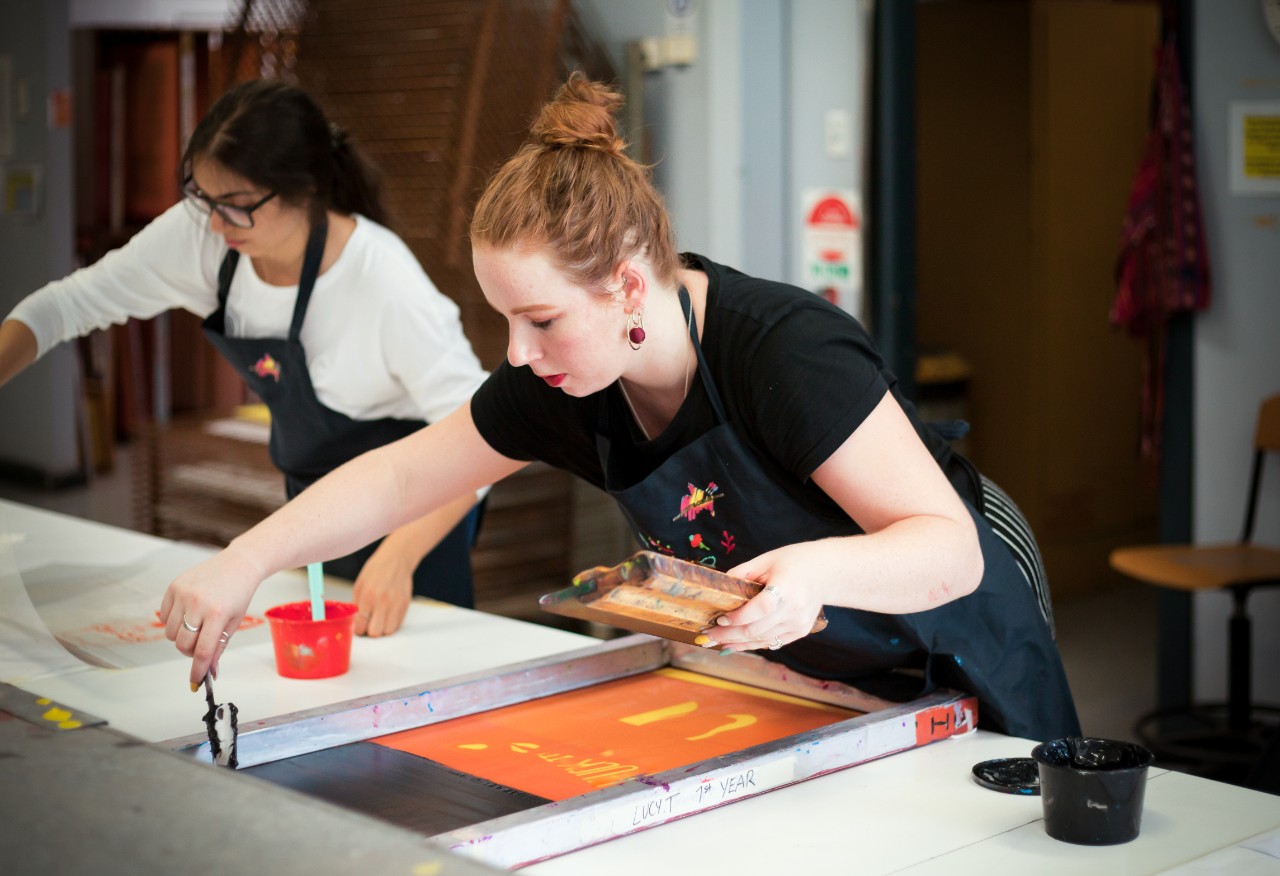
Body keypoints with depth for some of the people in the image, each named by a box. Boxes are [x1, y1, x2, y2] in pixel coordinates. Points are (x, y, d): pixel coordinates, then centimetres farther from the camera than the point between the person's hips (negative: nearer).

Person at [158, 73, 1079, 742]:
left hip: (953, 666, -5)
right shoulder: (559, 385, -15)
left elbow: (953, 549, -34)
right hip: (798, 681, 6)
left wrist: (820, 570, -54)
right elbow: (392, 479, -6)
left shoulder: (787, 350, -35)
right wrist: (243, 562, -18)